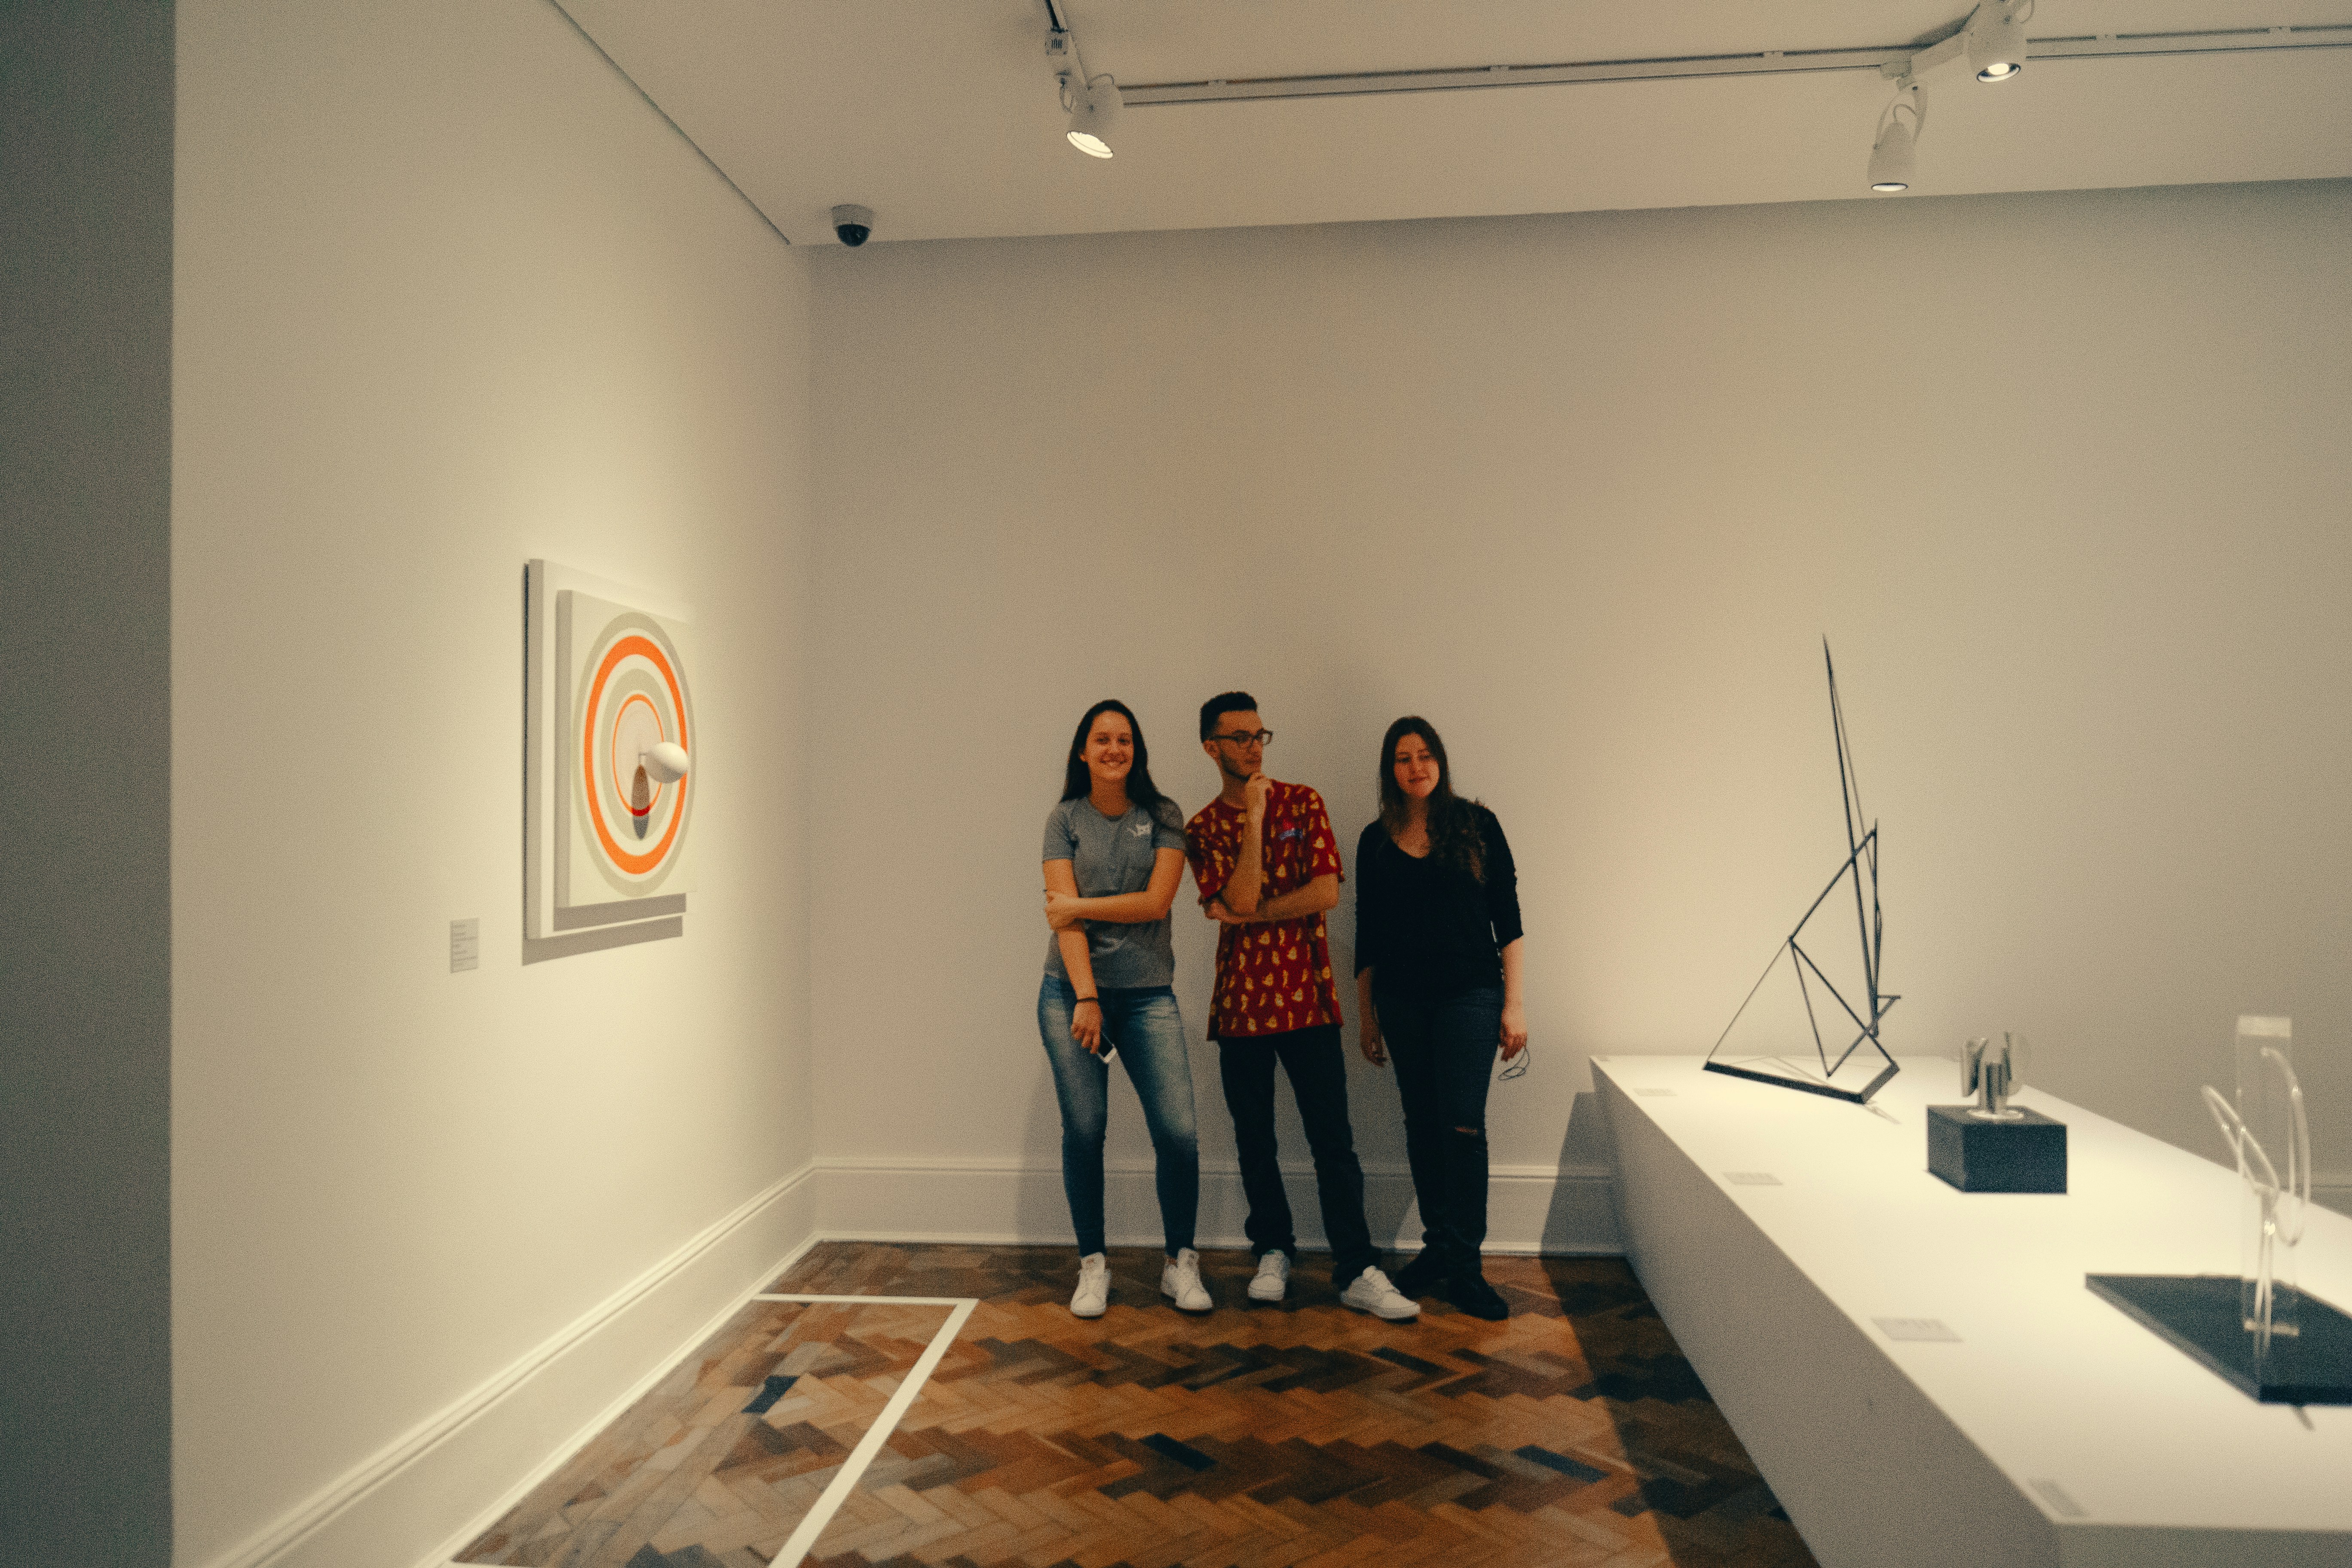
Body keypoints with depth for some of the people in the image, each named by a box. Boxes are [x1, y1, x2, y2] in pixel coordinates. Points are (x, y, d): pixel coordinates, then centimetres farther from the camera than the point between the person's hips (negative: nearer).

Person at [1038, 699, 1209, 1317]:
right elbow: (1065, 915, -5)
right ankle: (1092, 1266, 16)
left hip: (1148, 994, 0)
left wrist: (1079, 905, -4)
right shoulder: (1064, 820, 5)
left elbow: (1156, 901, -6)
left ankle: (1181, 1262, 12)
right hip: (1071, 990, 0)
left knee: (1179, 1132, -7)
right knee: (1084, 1130, 0)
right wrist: (1086, 998, -13)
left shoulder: (1163, 817, 5)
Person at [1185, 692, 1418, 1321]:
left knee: (1333, 1140, -1)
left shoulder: (1302, 802, 4)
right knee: (1254, 1140, 10)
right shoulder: (1203, 828, 3)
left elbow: (1327, 891, -8)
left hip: (1307, 997, -1)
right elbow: (1239, 900, -13)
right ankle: (1274, 1252, 27)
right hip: (1240, 1002, 1)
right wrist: (1254, 818, -14)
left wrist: (1248, 914, -8)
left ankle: (1358, 1272, 6)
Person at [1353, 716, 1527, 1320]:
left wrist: (1514, 1004, -4)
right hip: (1402, 999, 3)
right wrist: (1367, 1017, 11)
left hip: (1469, 994, -3)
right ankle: (1438, 1248, 20)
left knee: (1464, 1126, -8)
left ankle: (1465, 1266, -1)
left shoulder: (1476, 824, 1)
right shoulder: (1376, 841, 7)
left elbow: (1508, 919, 1)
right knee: (1422, 1124, 8)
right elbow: (1367, 936, 11)